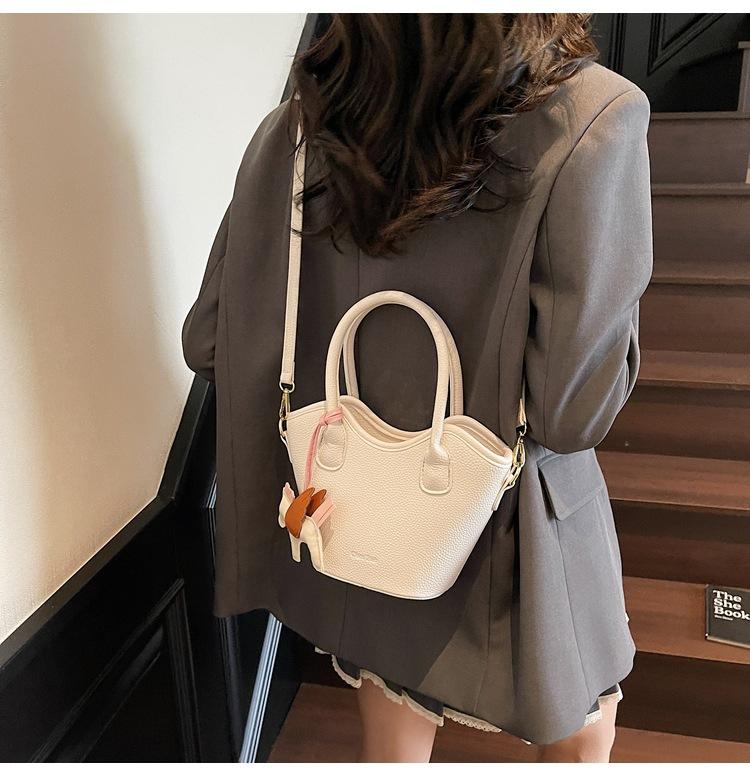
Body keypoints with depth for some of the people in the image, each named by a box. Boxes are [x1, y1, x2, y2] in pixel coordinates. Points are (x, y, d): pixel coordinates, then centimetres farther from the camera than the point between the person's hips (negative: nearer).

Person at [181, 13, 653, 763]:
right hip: (507, 546, -3)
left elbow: (209, 341, -3)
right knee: (579, 736, 28)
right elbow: (573, 410, -25)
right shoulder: (590, 117, -23)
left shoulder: (295, 129, -10)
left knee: (391, 744, 29)